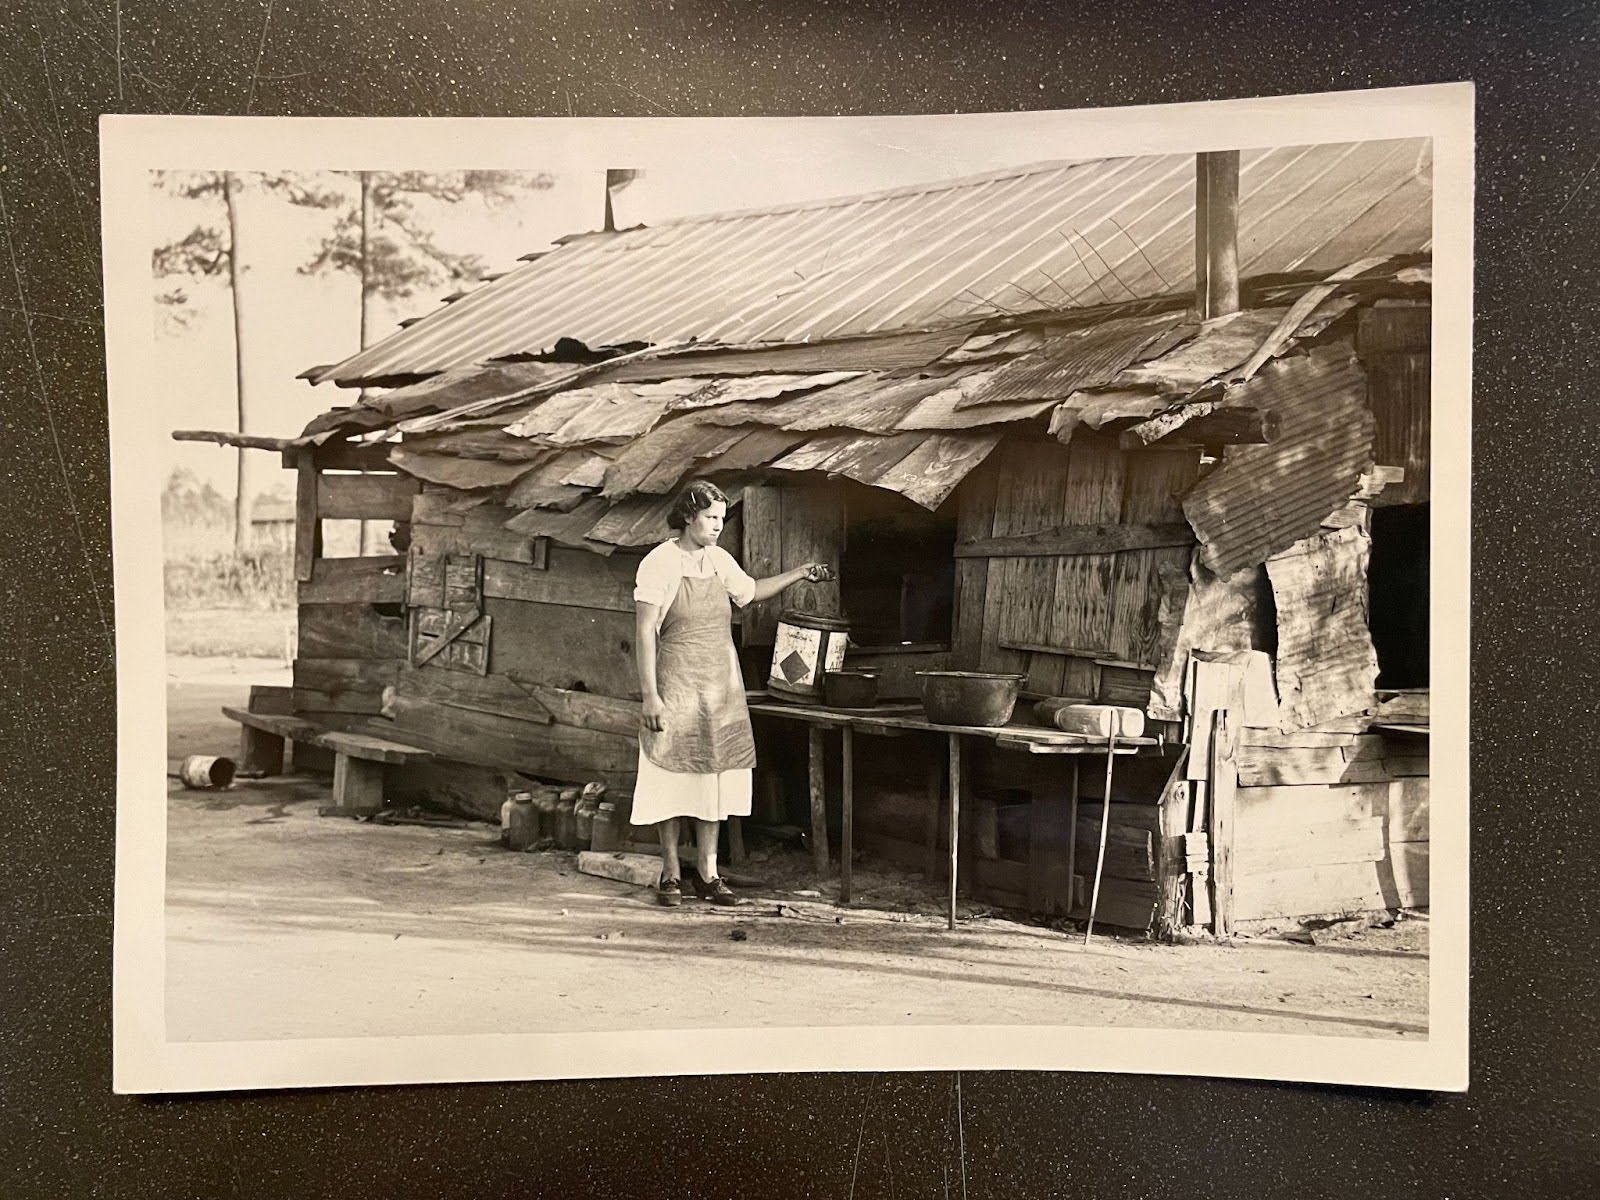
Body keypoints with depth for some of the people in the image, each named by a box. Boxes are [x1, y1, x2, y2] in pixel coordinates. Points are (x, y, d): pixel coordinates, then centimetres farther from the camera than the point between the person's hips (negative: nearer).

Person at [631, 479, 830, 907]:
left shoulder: (720, 560, 8)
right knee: (673, 776, 0)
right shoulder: (660, 563, -10)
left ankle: (707, 871, 15)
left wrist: (798, 574, 18)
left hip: (720, 684, 6)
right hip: (676, 684, -5)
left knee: (714, 774, 6)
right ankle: (670, 872, 12)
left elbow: (751, 591, 28)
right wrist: (650, 695, -17)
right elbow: (645, 632, -12)